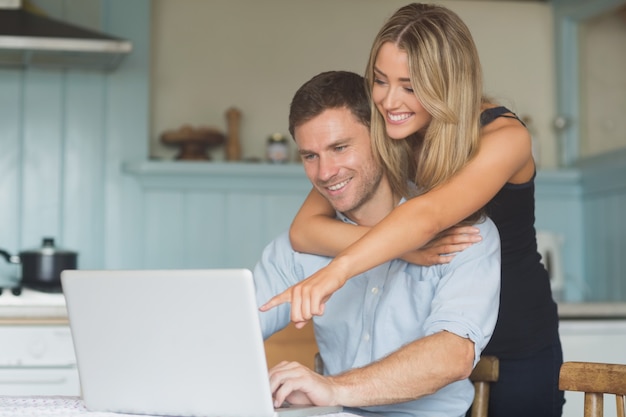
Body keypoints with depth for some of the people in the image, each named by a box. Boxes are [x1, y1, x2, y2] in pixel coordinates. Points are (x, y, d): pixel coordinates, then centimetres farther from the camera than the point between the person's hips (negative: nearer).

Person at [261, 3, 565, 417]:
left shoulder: (503, 136, -21)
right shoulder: (375, 138, -9)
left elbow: (430, 215, -39)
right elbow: (303, 229, -19)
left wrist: (338, 270, -54)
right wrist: (404, 247, -33)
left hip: (518, 354, -3)